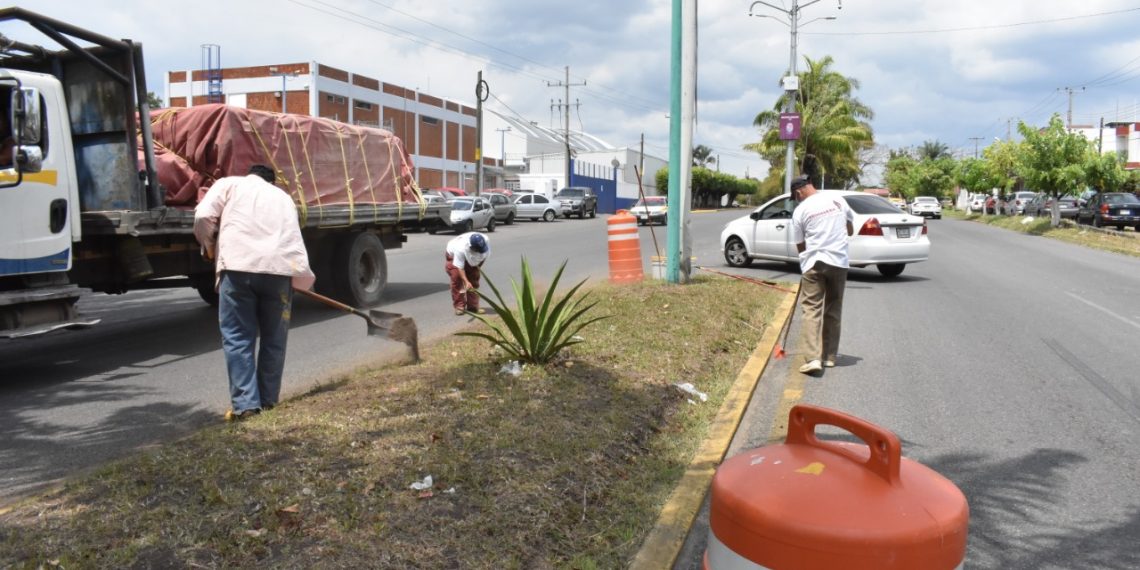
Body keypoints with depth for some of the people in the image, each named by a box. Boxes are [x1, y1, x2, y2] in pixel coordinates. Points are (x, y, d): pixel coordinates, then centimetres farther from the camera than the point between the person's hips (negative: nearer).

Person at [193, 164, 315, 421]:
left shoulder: (229, 183, 20)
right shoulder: (283, 196, 30)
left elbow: (203, 216, 4)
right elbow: (294, 241, 25)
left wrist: (209, 246, 21)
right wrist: (305, 277, 35)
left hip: (238, 267, -3)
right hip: (279, 268, 3)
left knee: (238, 338, 4)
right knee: (273, 339, 14)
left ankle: (245, 403, 2)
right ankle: (268, 400, 20)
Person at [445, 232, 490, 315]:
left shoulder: (485, 240, -33)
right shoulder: (461, 249, -46)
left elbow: (485, 254, -11)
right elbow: (459, 267, -41)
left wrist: (479, 266, -13)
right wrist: (466, 282, -51)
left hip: (470, 259, 5)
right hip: (453, 256, -5)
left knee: (474, 280, 2)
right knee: (457, 279, -15)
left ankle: (473, 306, 9)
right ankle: (459, 306, -7)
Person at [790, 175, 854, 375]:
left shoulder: (800, 210, -3)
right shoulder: (838, 200, 7)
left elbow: (800, 245, 3)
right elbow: (850, 230, 17)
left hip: (814, 263, -4)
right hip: (839, 261, 4)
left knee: (812, 309, -5)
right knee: (833, 311, 14)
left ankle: (813, 358, -17)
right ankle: (830, 356, 20)